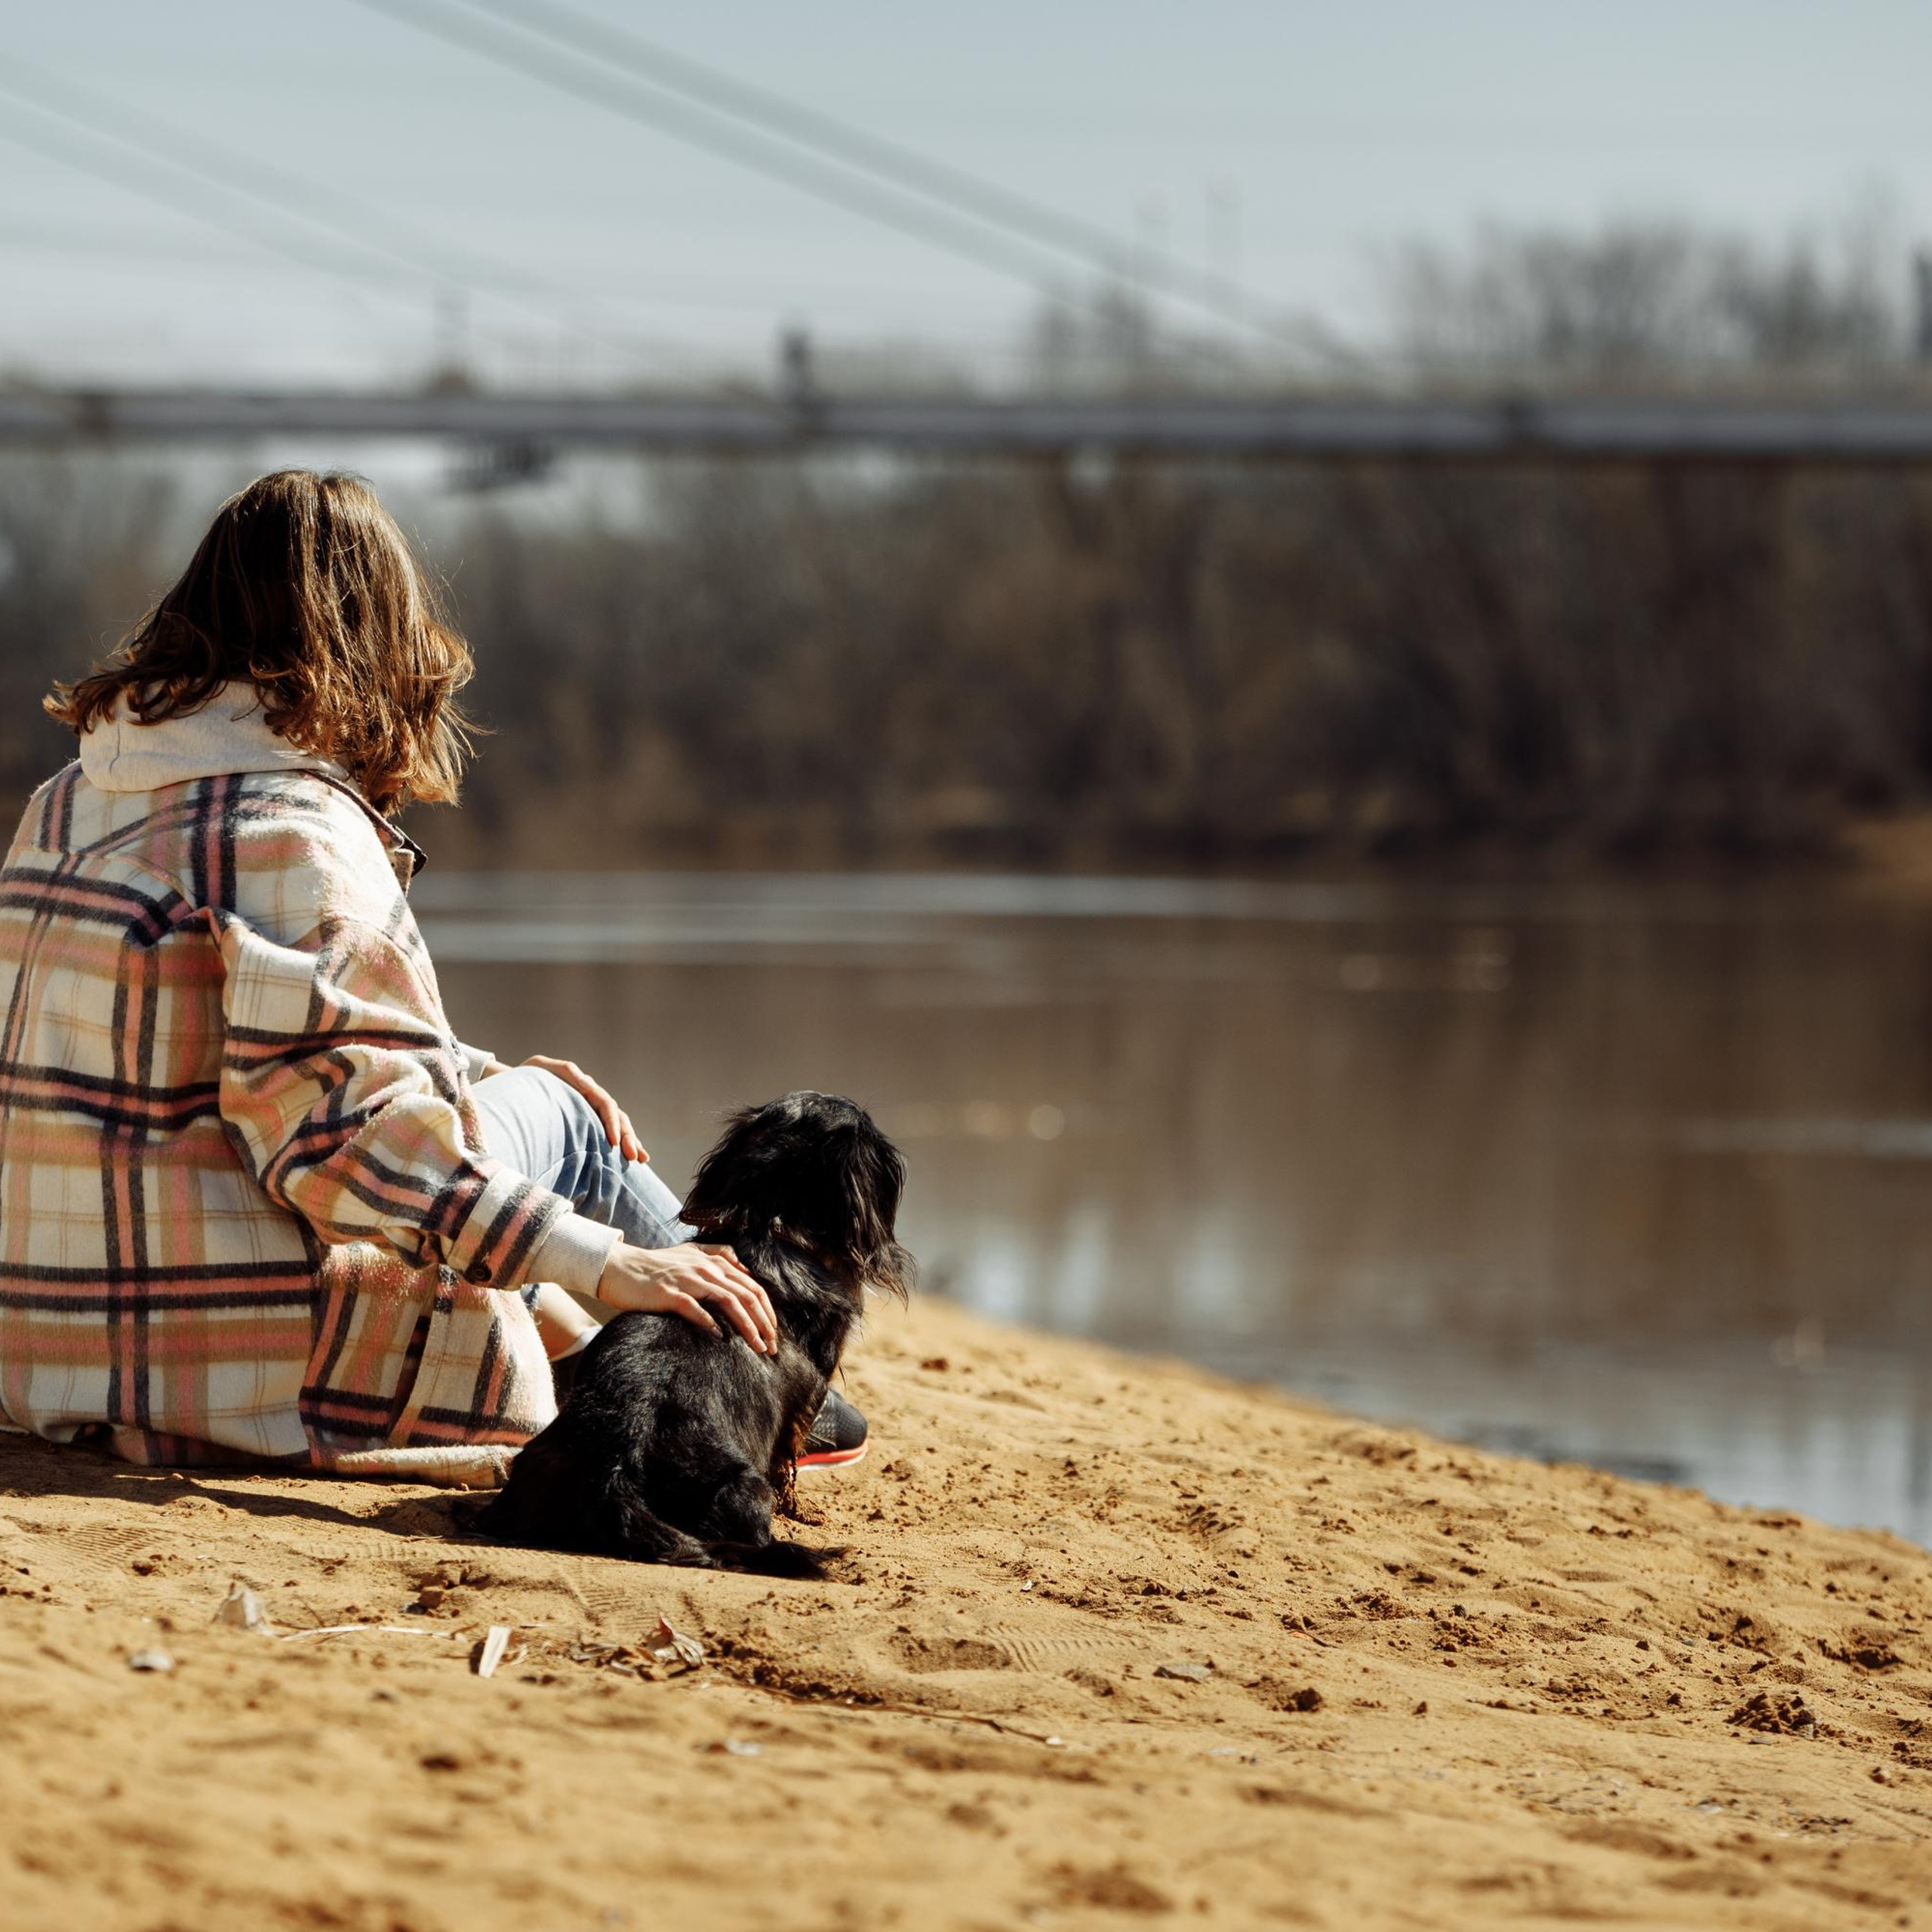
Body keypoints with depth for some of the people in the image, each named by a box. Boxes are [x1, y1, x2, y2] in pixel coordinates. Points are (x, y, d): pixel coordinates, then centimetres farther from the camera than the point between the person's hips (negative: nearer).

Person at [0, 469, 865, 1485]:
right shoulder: (291, 830, -16)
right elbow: (344, 1116, -25)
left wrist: (496, 1075, 24)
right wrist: (606, 1264, -24)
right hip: (257, 1379, -8)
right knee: (553, 1117, 12)